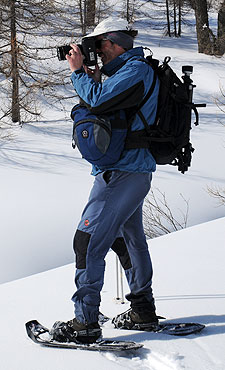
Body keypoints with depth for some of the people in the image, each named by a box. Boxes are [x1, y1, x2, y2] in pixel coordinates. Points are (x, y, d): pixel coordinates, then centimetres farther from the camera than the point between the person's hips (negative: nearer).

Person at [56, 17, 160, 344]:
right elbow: (103, 105, 19)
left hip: (121, 174, -11)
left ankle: (86, 323, -12)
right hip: (133, 170, 11)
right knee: (130, 240, 20)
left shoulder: (137, 70, -15)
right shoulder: (131, 70, 17)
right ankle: (143, 309, 30)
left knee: (88, 241, -11)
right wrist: (92, 77, 7)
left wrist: (78, 72, -11)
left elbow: (97, 101, -24)